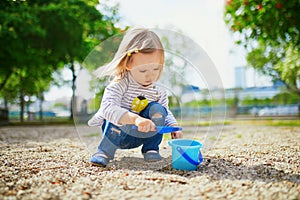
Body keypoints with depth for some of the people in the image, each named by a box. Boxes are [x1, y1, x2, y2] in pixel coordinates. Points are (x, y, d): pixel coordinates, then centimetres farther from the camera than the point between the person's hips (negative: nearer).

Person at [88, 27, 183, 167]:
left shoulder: (159, 91, -7)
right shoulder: (120, 84, -24)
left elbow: (167, 113, 8)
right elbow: (108, 108, -40)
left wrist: (174, 127, -13)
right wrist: (135, 119, -53)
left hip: (139, 136, 4)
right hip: (115, 130, -4)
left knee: (157, 110, -20)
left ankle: (151, 149, -6)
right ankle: (105, 151, -17)